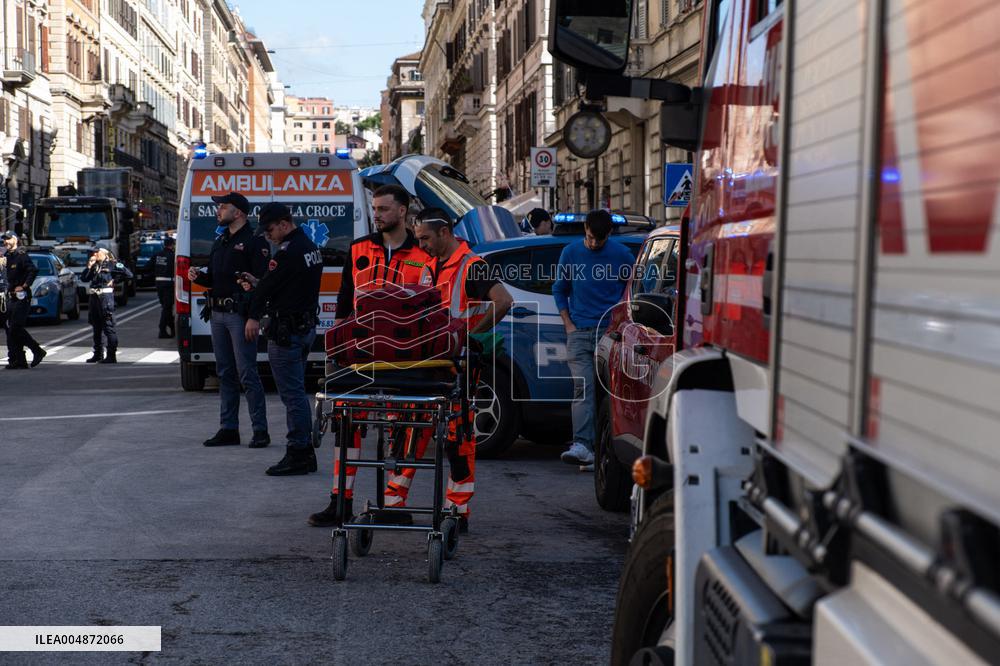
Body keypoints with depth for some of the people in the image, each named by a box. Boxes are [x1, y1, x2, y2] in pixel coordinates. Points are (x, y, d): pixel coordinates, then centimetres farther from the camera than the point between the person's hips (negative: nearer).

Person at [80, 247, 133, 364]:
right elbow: (84, 278, 11)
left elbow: (128, 274, -6)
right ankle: (98, 354, 21)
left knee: (109, 327, -8)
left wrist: (114, 281, -4)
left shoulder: (112, 264, -1)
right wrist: (89, 266, 3)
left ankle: (111, 356, -8)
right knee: (96, 327, 13)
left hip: (106, 296, -7)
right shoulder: (94, 266, 17)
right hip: (94, 297, 7)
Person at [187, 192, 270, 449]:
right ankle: (228, 429, 18)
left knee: (247, 374, -8)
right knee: (225, 373, 12)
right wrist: (198, 276, 6)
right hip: (218, 314, 9)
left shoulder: (254, 242, -7)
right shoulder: (220, 242, 19)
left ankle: (260, 430, -2)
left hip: (240, 314, -9)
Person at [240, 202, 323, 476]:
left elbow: (267, 287, -14)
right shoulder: (311, 248, 13)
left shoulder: (288, 252, -19)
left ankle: (298, 455, -2)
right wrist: (257, 283, 14)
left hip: (287, 330, -10)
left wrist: (253, 317, 0)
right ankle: (305, 452, 20)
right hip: (307, 327, 10)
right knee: (297, 392, 16)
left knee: (292, 394, -5)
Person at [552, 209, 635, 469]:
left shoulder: (621, 255, 3)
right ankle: (582, 445, -21)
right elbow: (559, 289, 16)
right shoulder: (571, 252, 7)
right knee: (583, 386, -12)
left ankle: (597, 449, 3)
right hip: (579, 332, 1)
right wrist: (568, 324, 7)